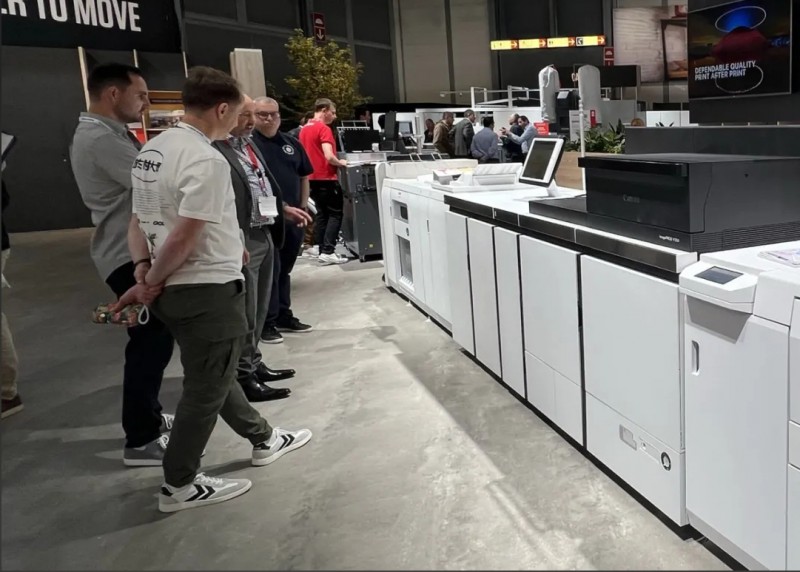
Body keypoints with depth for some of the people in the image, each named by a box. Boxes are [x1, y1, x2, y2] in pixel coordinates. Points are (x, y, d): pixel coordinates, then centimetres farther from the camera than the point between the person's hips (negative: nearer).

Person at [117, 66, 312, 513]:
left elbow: (141, 222, 8)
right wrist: (151, 283, -10)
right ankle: (180, 486, 18)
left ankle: (263, 439, 40)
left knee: (214, 374, 21)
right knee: (206, 387, 5)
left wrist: (144, 276, 5)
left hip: (175, 288, 10)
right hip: (208, 290, -10)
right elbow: (184, 237, -23)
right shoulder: (207, 161, -21)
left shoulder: (152, 150, 8)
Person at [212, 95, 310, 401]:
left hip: (265, 235, 9)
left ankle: (254, 364, 31)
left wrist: (284, 208, 20)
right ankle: (244, 378, 12)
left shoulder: (248, 142, 15)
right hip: (242, 240, -9)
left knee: (258, 309, 18)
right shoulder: (214, 150, -17)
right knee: (244, 313, 0)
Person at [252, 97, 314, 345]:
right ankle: (266, 322, 7)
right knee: (269, 270, -2)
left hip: (293, 216, 6)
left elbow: (304, 176, 18)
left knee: (284, 269, 15)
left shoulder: (292, 143, 11)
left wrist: (303, 207, 9)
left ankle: (284, 316, 25)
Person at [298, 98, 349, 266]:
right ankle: (328, 251, -8)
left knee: (322, 214, 12)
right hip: (326, 178, -8)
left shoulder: (304, 129, 12)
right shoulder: (324, 129, -15)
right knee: (335, 214, -2)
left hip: (313, 178, 8)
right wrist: (340, 163, -5)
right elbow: (329, 156, -23)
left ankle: (322, 250, 12)